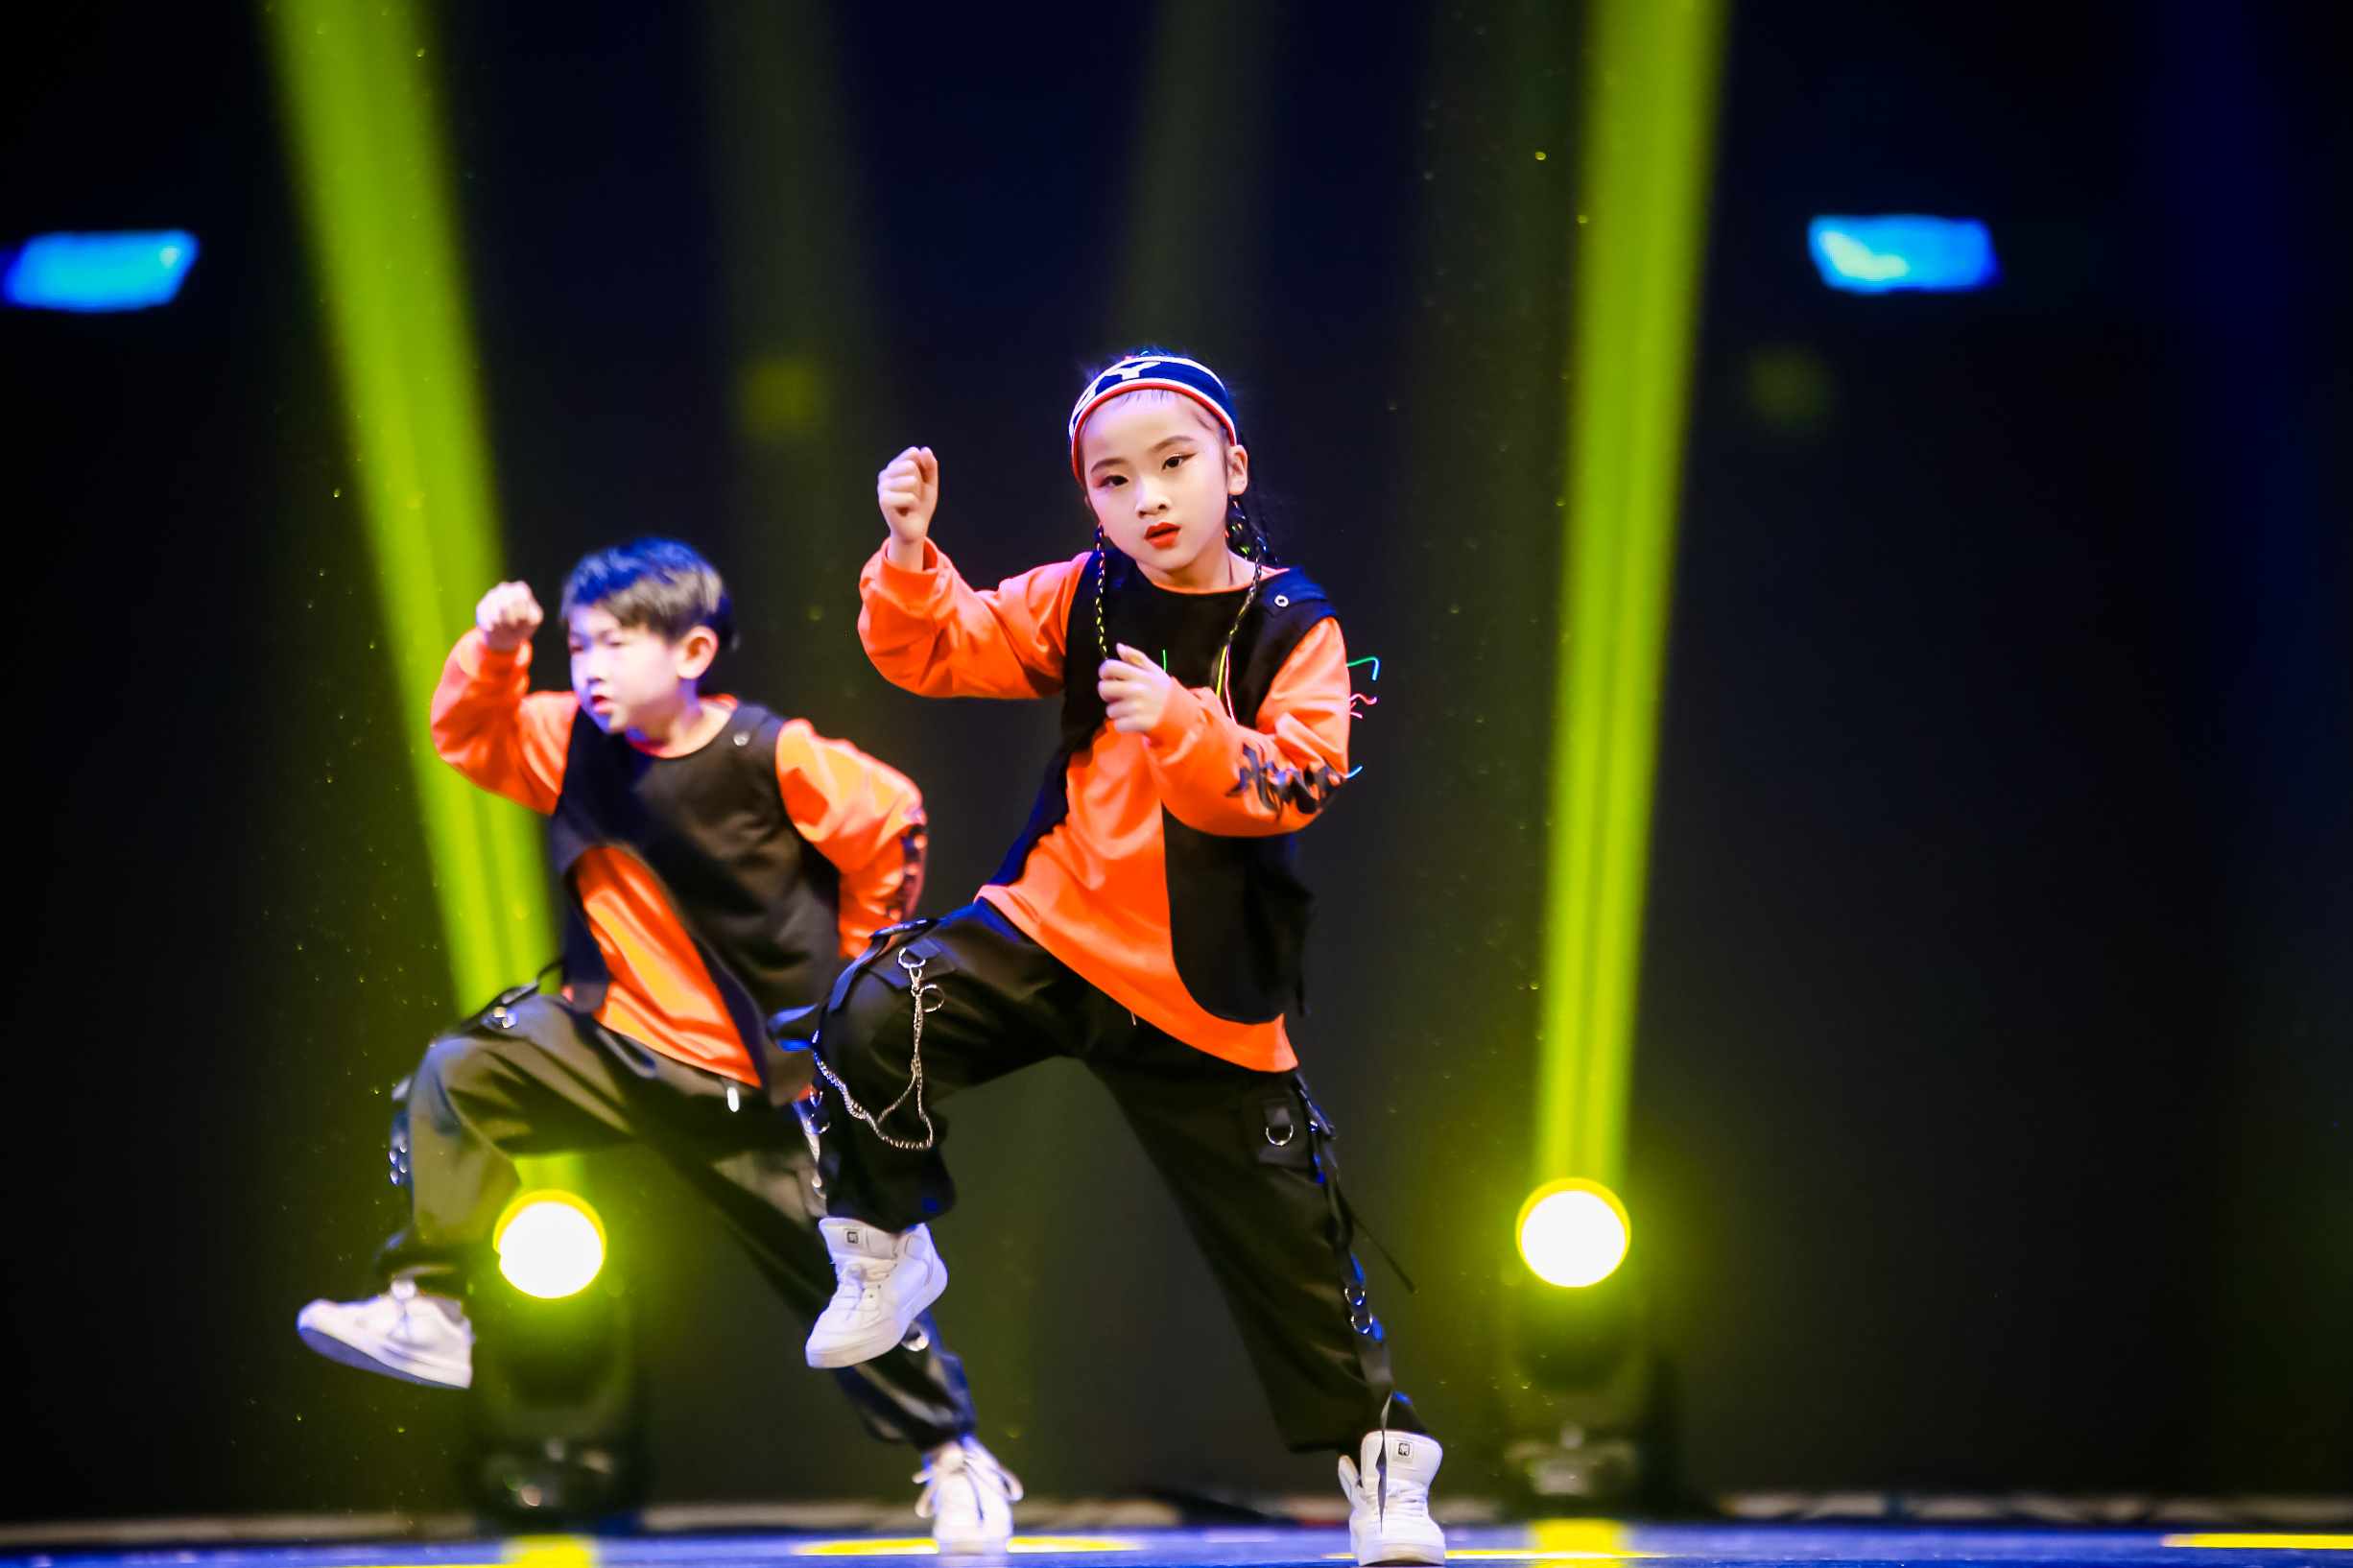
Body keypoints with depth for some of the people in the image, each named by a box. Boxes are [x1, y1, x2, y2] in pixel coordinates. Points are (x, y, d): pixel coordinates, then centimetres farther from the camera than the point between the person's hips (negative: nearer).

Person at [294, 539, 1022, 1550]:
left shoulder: (769, 758, -17)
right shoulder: (576, 742, -4)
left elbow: (889, 825, -7)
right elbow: (470, 739, 4)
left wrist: (850, 958, 3)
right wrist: (494, 653, -15)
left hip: (742, 1079, -4)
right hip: (613, 1042, 4)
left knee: (842, 1273, 3)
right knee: (456, 1078, -19)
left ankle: (952, 1455, 19)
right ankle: (427, 1310, -13)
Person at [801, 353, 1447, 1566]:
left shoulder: (1295, 631, -6)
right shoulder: (1081, 601, 2)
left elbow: (1295, 785, -19)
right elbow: (936, 651, -1)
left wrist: (1182, 725, -35)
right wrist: (910, 554, -20)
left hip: (1200, 989, -2)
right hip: (1051, 929, 2)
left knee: (1282, 1236, 4)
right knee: (875, 1019, -24)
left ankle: (1377, 1448, 23)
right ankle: (886, 1254, -2)